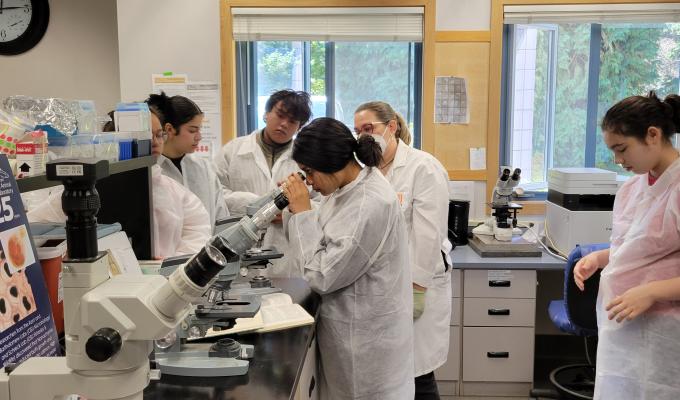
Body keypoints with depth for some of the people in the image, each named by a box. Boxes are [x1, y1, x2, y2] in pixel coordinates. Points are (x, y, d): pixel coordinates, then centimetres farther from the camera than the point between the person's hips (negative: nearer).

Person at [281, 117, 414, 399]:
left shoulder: (371, 204, -27)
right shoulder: (344, 189, 1)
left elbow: (322, 277, -24)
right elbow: (322, 246, 13)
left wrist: (303, 212, -19)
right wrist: (295, 212, -2)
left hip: (367, 339, -8)